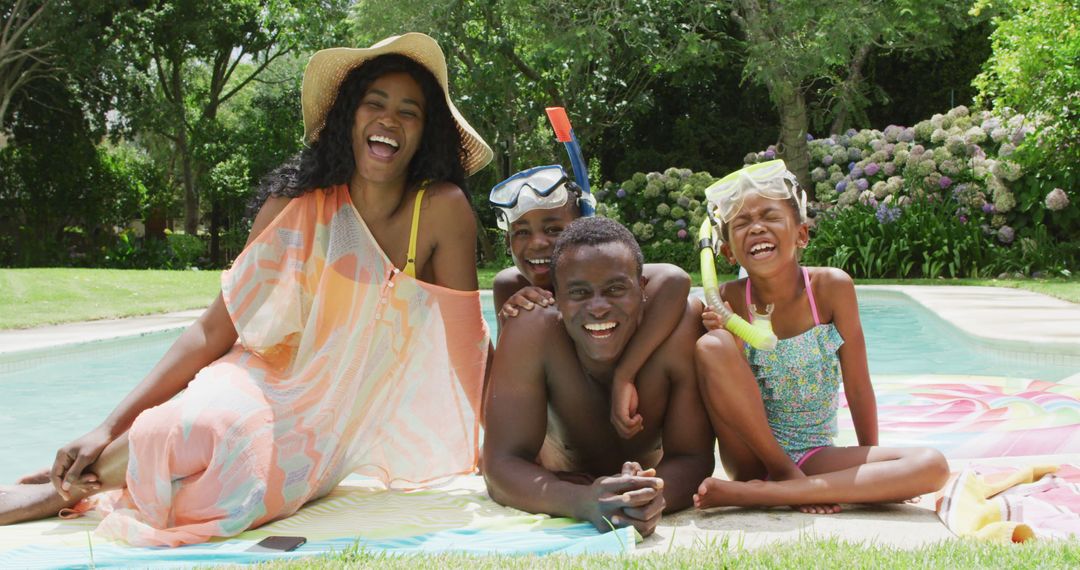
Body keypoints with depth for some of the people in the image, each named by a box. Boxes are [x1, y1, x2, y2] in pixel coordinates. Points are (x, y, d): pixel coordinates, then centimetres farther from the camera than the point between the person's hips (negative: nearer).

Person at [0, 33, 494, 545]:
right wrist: (109, 429, -12)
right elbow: (214, 331, -6)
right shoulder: (293, 212, -5)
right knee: (205, 429, -35)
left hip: (333, 430, 0)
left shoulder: (442, 210, -11)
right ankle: (70, 487, -5)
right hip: (267, 382, 1)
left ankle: (75, 488, -3)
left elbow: (464, 341, -7)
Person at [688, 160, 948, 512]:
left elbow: (857, 385, -3)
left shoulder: (831, 287, -11)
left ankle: (755, 492, -25)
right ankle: (792, 482, -14)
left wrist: (870, 468, 4)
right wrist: (725, 341, -27)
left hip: (815, 454, 1)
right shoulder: (729, 300, -9)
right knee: (710, 346, -26)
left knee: (933, 466, -23)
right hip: (751, 454, -1)